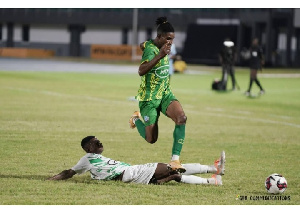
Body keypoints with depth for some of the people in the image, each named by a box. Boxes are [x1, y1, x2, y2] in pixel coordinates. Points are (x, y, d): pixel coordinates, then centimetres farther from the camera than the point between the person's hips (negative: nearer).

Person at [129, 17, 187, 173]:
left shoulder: (162, 48, 6)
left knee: (181, 117, -23)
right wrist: (159, 56, -47)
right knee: (151, 139, 1)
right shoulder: (150, 49, -21)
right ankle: (137, 119, 35)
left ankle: (175, 159, -23)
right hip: (149, 98, -7)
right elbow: (141, 71, -40)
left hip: (165, 94, 7)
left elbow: (143, 45, 29)